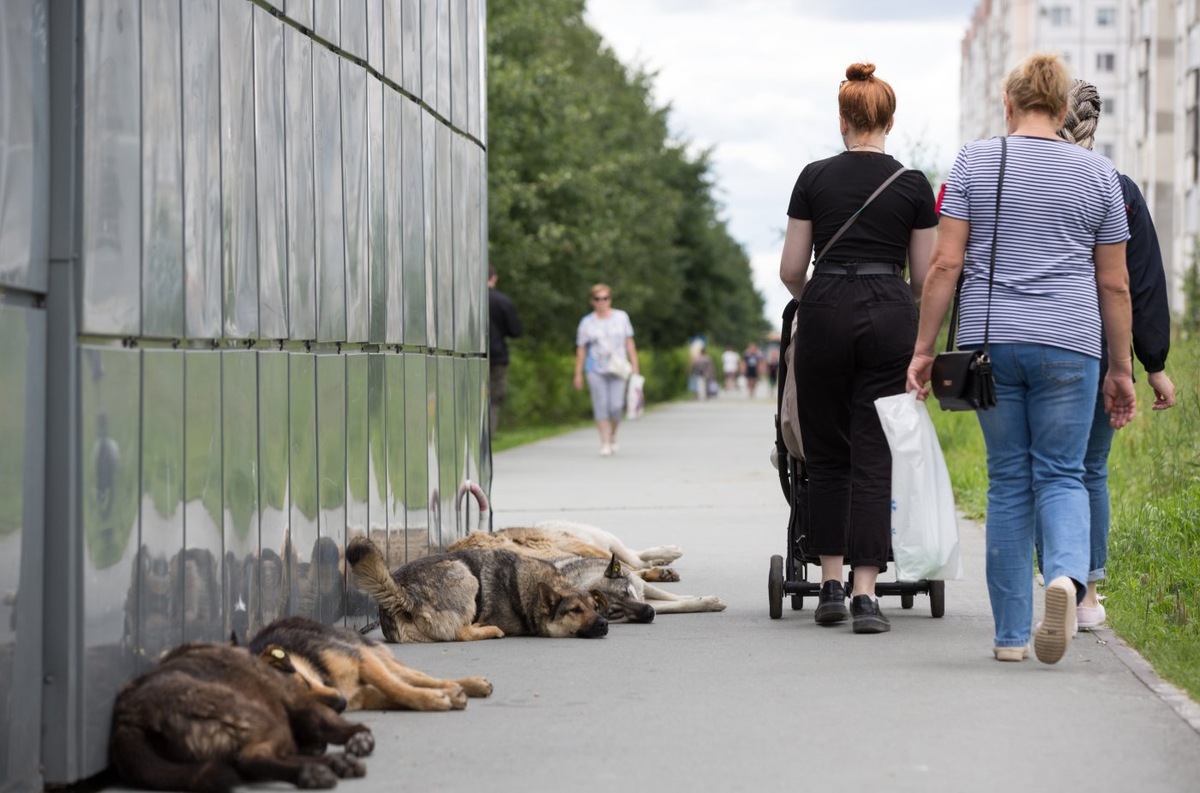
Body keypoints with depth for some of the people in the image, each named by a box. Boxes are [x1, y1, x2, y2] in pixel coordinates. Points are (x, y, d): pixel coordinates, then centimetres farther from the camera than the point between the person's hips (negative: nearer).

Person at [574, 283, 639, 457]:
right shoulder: (587, 322, 4)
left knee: (616, 406, -9)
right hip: (596, 370, 0)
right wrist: (578, 374, 4)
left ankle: (613, 436, 16)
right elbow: (581, 349, 7)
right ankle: (605, 443, -1)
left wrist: (634, 366, 6)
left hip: (617, 369, 0)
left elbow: (629, 343, 11)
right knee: (601, 406, -7)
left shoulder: (621, 317, 7)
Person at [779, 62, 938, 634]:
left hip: (826, 314, 0)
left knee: (828, 453, 12)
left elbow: (791, 270, 4)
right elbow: (925, 278, 6)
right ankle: (865, 595, -8)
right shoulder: (913, 186, 2)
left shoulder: (815, 178, 3)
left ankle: (831, 586, 11)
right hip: (889, 318, 0)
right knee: (874, 458, 0)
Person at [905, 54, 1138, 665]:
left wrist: (924, 349, 2)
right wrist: (1121, 368, 12)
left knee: (1008, 481, 8)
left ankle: (1011, 634, 10)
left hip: (989, 340, 1)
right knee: (1061, 474, 5)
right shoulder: (1097, 173, 6)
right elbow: (1114, 283, 6)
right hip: (1069, 345, -1)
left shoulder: (974, 162, 3)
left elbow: (946, 263, -2)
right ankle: (1068, 573, -26)